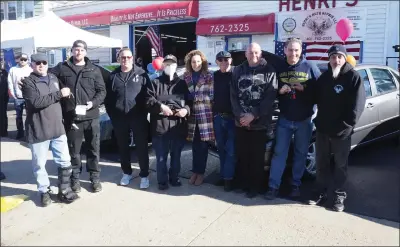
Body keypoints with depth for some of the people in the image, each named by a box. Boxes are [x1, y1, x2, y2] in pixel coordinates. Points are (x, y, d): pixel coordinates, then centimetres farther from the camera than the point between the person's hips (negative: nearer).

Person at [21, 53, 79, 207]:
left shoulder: (54, 78, 13)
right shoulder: (28, 82, -7)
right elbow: (36, 102, -23)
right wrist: (59, 94, -22)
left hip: (58, 128, 5)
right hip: (38, 130, -5)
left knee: (65, 161, 7)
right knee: (39, 164, 8)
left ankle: (64, 190, 21)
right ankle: (44, 191, 25)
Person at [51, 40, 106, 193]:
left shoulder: (94, 70, 5)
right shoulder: (62, 68, 4)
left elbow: (102, 91, 3)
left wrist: (93, 103, -12)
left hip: (91, 116, 1)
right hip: (71, 117, 0)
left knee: (93, 148, 10)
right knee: (73, 150, 10)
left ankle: (95, 177, 24)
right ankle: (75, 178, 26)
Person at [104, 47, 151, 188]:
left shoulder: (141, 74, 1)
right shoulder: (113, 76, 8)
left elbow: (147, 95, -1)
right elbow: (108, 97, 10)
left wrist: (144, 113, -7)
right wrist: (112, 114, 3)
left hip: (138, 117, -2)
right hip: (119, 118, 3)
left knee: (141, 147, 2)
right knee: (123, 147, 13)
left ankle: (144, 175, 14)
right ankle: (127, 173, 29)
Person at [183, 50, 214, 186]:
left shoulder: (209, 76, -1)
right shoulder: (186, 76, 8)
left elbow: (211, 96, -4)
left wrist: (195, 96, -8)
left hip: (205, 114, -2)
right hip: (192, 113, 3)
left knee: (203, 145, 4)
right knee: (195, 144, 9)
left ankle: (200, 172, 18)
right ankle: (196, 171, 24)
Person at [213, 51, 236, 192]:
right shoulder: (214, 76, 9)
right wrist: (213, 112, 7)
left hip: (233, 117, -4)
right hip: (218, 117, 5)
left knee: (231, 150, -2)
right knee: (221, 149, 12)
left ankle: (228, 178, 6)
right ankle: (223, 175, 22)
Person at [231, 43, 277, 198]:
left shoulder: (269, 71, -1)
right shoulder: (238, 71, 8)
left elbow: (270, 97, -8)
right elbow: (233, 95, 4)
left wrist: (254, 115, -14)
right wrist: (240, 115, -9)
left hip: (259, 122, -3)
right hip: (240, 121, 3)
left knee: (257, 156, 5)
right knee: (241, 154, 10)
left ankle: (255, 186, 18)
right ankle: (241, 183, 25)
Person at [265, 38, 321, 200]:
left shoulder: (310, 67, -2)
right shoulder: (279, 69, 4)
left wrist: (305, 89, -18)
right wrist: (280, 91, -12)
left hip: (304, 120, -1)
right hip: (284, 119, 1)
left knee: (301, 154, 9)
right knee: (279, 153, 2)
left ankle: (296, 185, 22)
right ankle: (273, 186, 7)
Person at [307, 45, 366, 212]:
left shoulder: (353, 77, -8)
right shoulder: (324, 77, 8)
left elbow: (357, 105, -12)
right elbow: (316, 98, 14)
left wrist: (346, 125, -16)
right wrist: (319, 120, 1)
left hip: (342, 131, -4)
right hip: (322, 128, 4)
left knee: (341, 165, 8)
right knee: (322, 163, 12)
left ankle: (340, 195, 22)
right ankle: (321, 192, 25)